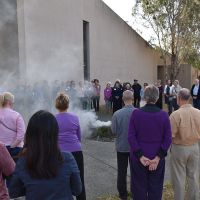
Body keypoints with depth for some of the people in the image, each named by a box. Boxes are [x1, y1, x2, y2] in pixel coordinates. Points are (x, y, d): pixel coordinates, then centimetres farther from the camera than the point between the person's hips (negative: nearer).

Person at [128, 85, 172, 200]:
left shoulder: (136, 113, -12)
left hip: (139, 157, -1)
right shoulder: (164, 115, -9)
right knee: (155, 188, 16)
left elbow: (131, 137, -13)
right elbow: (168, 139, -9)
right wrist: (158, 157, -9)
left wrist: (140, 156, -11)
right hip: (157, 158, 1)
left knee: (140, 188, 14)